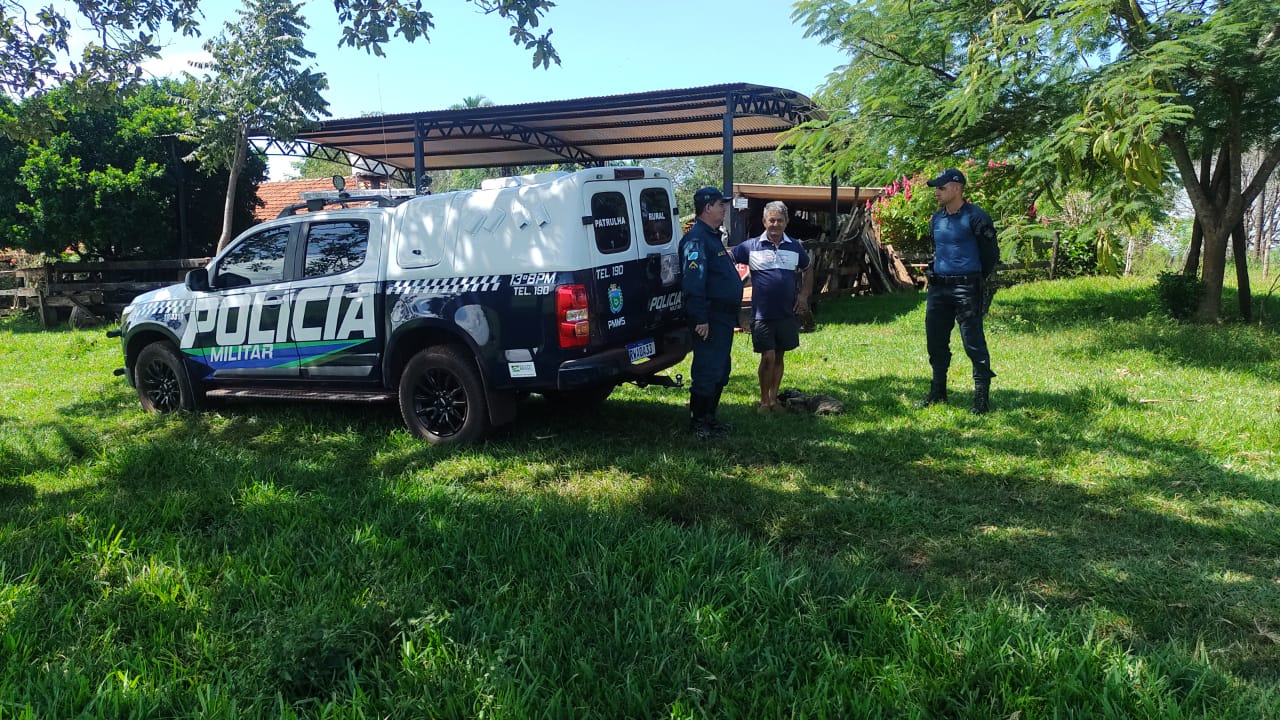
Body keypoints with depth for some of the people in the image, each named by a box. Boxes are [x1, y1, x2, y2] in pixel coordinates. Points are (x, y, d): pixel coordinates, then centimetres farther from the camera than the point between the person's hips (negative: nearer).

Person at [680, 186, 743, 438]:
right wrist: (700, 318, -27)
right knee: (707, 371, -5)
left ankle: (709, 417, 27)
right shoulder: (697, 239, -16)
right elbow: (693, 282, -24)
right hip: (710, 319, -11)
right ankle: (698, 423, 5)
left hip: (723, 317, 11)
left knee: (720, 371, 17)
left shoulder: (712, 237, 18)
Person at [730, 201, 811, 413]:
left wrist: (804, 295, 6)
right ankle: (764, 401, 10)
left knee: (779, 356, 12)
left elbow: (807, 272, 20)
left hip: (787, 313, 3)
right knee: (768, 357, -6)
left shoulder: (795, 247, 8)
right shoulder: (751, 246, -2)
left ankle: (774, 399, 25)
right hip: (762, 314, -3)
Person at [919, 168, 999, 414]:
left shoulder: (975, 217, -9)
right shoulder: (936, 219, 13)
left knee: (974, 343, -5)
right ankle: (938, 392, 25)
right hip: (939, 288, 7)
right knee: (935, 341, 11)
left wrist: (982, 284, 0)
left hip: (966, 288, -7)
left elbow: (990, 254, -4)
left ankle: (982, 397, 2)